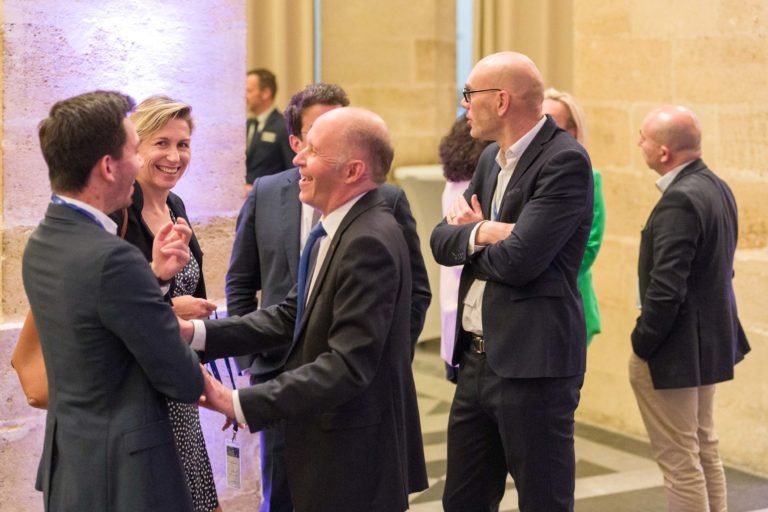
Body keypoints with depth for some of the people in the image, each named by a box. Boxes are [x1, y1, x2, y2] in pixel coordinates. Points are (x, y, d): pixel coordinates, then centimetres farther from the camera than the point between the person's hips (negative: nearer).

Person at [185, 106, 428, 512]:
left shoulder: (370, 242, -23)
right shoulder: (336, 230, 7)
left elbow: (348, 365, -27)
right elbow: (291, 316, 8)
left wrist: (240, 403, -26)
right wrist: (197, 332, -3)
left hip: (355, 456, -9)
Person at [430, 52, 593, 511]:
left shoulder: (565, 161, -15)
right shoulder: (492, 158, 13)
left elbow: (517, 261, -22)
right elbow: (441, 241, 10)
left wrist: (469, 233, -2)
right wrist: (482, 233, -12)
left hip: (532, 364, -8)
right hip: (478, 358, 9)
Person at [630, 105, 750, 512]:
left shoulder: (680, 201, -24)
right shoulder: (717, 188, 6)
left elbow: (666, 288, -27)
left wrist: (641, 344, -14)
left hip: (677, 351, -10)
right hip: (710, 339, 10)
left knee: (680, 462, 0)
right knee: (704, 449, 20)